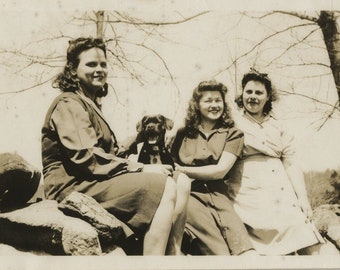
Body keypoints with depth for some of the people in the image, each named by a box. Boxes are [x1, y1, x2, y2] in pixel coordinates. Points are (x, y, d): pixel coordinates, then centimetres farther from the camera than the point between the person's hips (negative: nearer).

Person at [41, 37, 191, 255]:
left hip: (99, 178, 9)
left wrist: (140, 167, -3)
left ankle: (174, 253, -14)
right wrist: (142, 169, -16)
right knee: (165, 188, -23)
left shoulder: (91, 105, 25)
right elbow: (87, 159, -18)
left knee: (181, 181, -5)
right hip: (76, 184, -9)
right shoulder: (69, 104, -6)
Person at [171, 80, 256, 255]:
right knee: (219, 248, -28)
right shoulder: (183, 134, 20)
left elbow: (220, 170, 3)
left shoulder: (232, 134, 15)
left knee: (242, 244, -26)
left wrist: (183, 170, 2)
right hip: (189, 194, 0)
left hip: (217, 196, 1)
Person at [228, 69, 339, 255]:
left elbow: (291, 164, 14)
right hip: (249, 193, -3)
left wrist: (303, 197, 1)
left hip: (282, 193, 4)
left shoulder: (278, 128, 20)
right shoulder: (233, 125, 11)